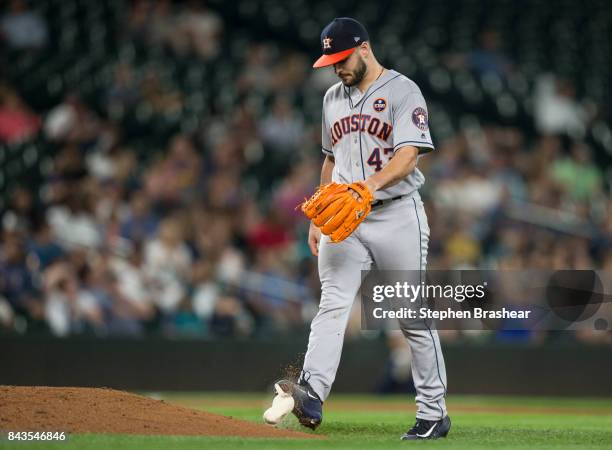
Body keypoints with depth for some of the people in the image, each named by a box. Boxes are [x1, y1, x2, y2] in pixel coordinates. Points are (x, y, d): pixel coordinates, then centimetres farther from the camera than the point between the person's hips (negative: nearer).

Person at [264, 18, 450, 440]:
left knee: (414, 316, 0)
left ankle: (434, 413, 9)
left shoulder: (403, 91, -6)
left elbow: (407, 156, -18)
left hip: (397, 214, -5)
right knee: (333, 306, -13)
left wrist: (372, 183, -34)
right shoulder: (333, 97, 16)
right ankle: (312, 396, -30)